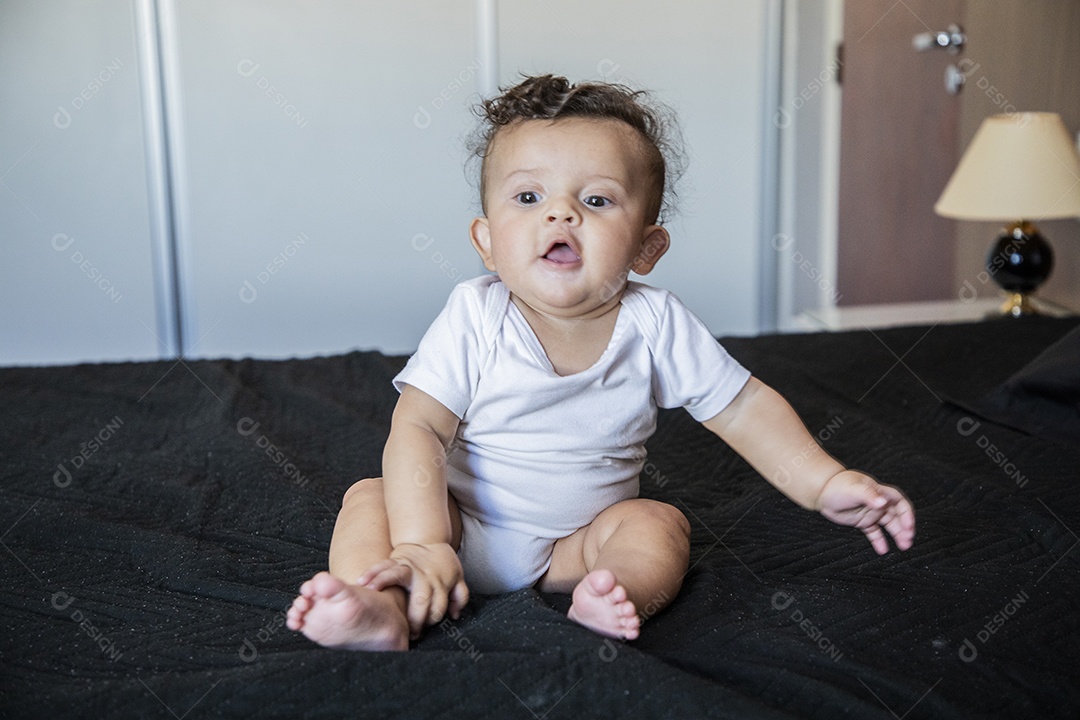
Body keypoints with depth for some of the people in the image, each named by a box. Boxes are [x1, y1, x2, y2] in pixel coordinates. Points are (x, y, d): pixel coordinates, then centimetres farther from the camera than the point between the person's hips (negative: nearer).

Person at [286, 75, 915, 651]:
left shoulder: (653, 323, -12)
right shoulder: (475, 317, -18)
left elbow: (745, 408, -4)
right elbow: (418, 431, -22)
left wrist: (826, 483, -10)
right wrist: (420, 544, -34)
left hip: (578, 540, 1)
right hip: (464, 527, -1)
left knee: (661, 526, -19)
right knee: (372, 497, -19)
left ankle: (616, 598, -45)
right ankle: (384, 610, -43)